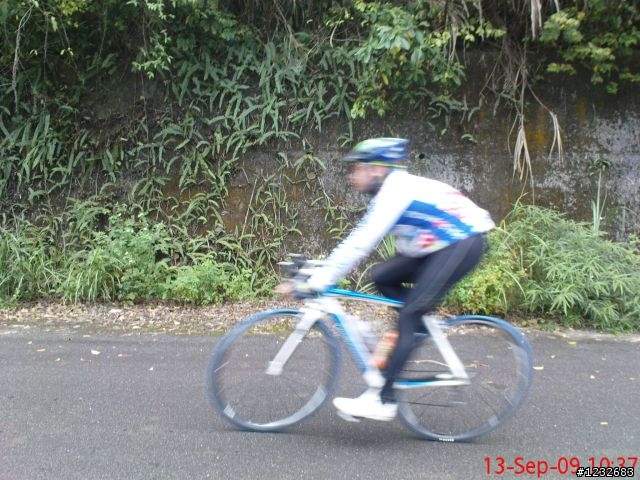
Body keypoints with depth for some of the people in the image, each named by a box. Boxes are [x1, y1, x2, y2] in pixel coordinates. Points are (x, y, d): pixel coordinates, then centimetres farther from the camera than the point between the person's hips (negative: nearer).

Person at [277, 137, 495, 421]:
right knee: (381, 277, 3)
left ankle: (382, 401, -11)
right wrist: (322, 273, 9)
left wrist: (316, 283, -23)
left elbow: (361, 244, -25)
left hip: (463, 244, -10)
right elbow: (360, 240, 12)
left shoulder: (395, 190, -20)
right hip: (442, 244, 10)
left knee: (409, 316, -14)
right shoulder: (393, 189, 10)